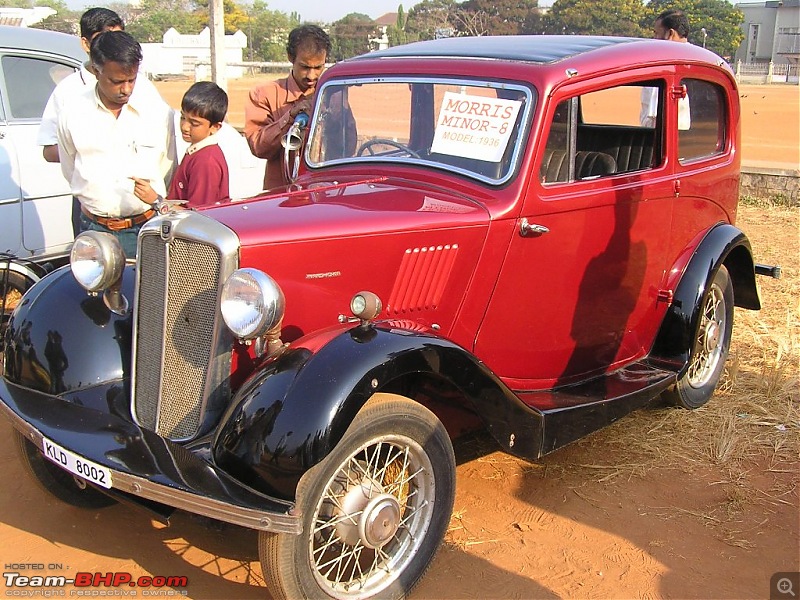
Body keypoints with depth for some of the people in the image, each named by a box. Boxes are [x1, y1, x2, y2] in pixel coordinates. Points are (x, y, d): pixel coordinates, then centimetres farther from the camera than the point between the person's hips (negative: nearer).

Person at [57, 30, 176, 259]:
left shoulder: (159, 112, 1)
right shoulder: (72, 112, 2)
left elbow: (169, 171, 10)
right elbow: (70, 171, 15)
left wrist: (156, 195, -4)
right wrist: (98, 203, 13)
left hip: (147, 229, 0)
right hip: (94, 230, 1)